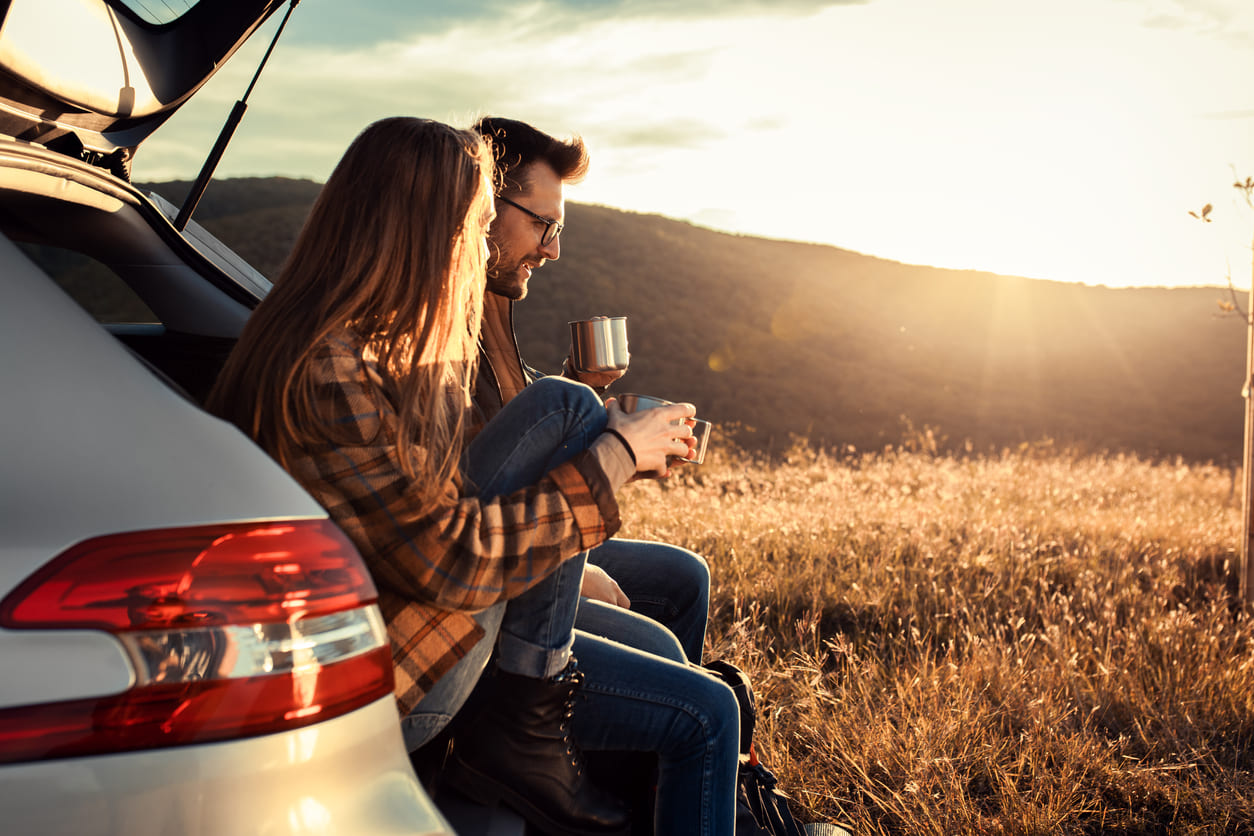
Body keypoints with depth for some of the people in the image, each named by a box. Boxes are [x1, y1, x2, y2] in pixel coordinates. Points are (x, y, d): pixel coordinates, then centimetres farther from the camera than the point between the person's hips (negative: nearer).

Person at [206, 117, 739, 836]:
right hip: (379, 690, -9)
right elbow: (450, 557, -23)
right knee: (564, 407, -16)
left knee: (706, 712, 4)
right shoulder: (327, 376, -22)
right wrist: (614, 456, -15)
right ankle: (520, 737, -9)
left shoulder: (391, 345, 8)